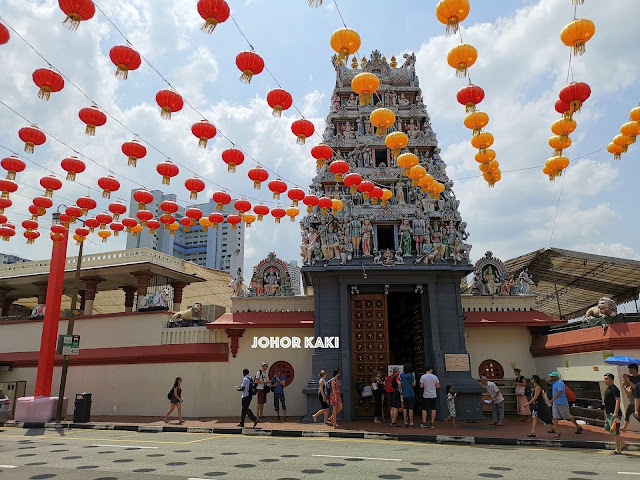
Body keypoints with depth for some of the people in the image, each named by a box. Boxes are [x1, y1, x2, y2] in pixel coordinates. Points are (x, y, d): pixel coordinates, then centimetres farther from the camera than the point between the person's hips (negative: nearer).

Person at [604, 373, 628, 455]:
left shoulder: (614, 389, -15)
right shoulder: (608, 389, 15)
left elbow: (617, 400, -24)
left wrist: (615, 412, -30)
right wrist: (606, 412, 27)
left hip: (614, 414, -10)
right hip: (609, 413, 10)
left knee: (614, 431, -4)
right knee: (608, 429, 15)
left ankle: (618, 450, 6)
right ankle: (623, 444, 25)